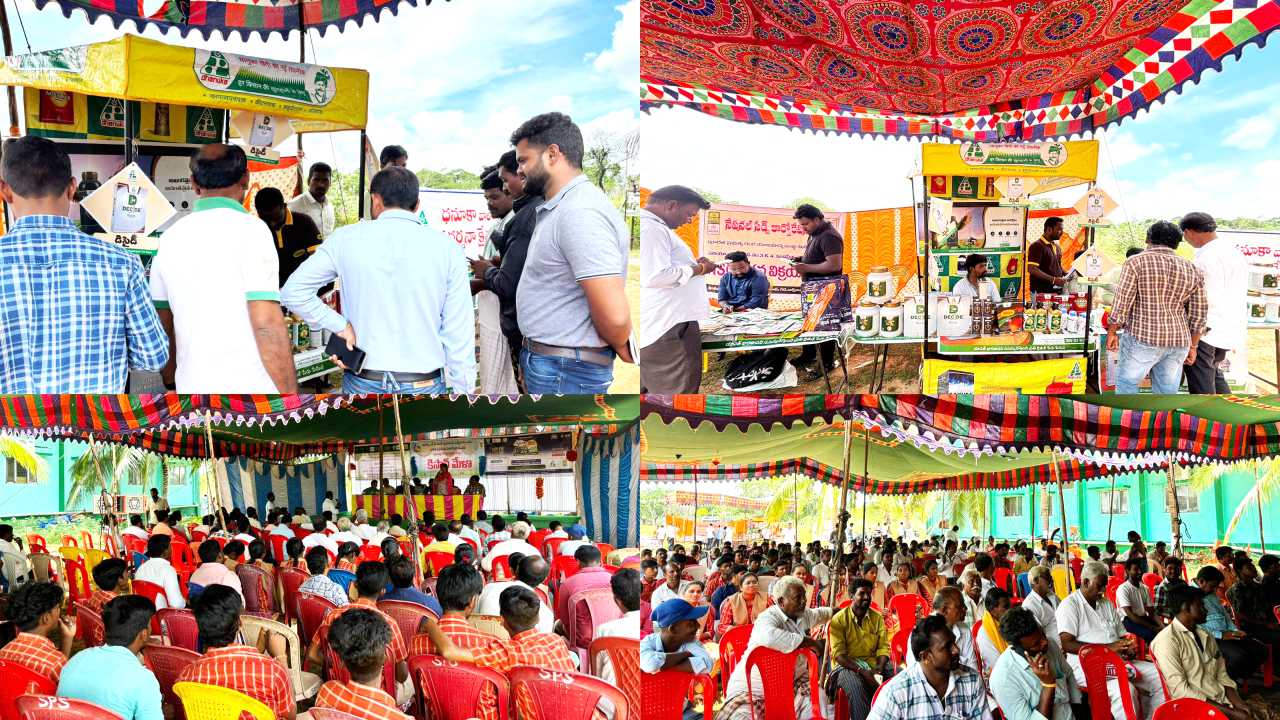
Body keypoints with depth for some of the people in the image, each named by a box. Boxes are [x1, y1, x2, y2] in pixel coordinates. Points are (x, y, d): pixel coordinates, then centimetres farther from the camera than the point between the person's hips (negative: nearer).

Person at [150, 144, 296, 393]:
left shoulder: (170, 238, 10)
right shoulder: (250, 229, -9)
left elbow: (163, 324, 16)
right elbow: (267, 324, -15)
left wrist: (171, 385, 26)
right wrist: (291, 396, -11)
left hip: (192, 388, 6)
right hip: (250, 389, -6)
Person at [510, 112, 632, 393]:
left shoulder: (580, 212, -21)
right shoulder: (557, 209, 13)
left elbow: (614, 316, -27)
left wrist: (622, 349, -9)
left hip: (566, 372, -10)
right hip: (546, 362, 10)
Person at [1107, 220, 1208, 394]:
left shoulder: (1136, 262, -4)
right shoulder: (1191, 270, 9)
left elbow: (1122, 302, -8)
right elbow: (1199, 314, 10)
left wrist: (1112, 332, 2)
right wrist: (1193, 346, 17)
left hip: (1144, 337, -4)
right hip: (1179, 341, 5)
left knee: (1126, 383, 6)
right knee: (1167, 392, 9)